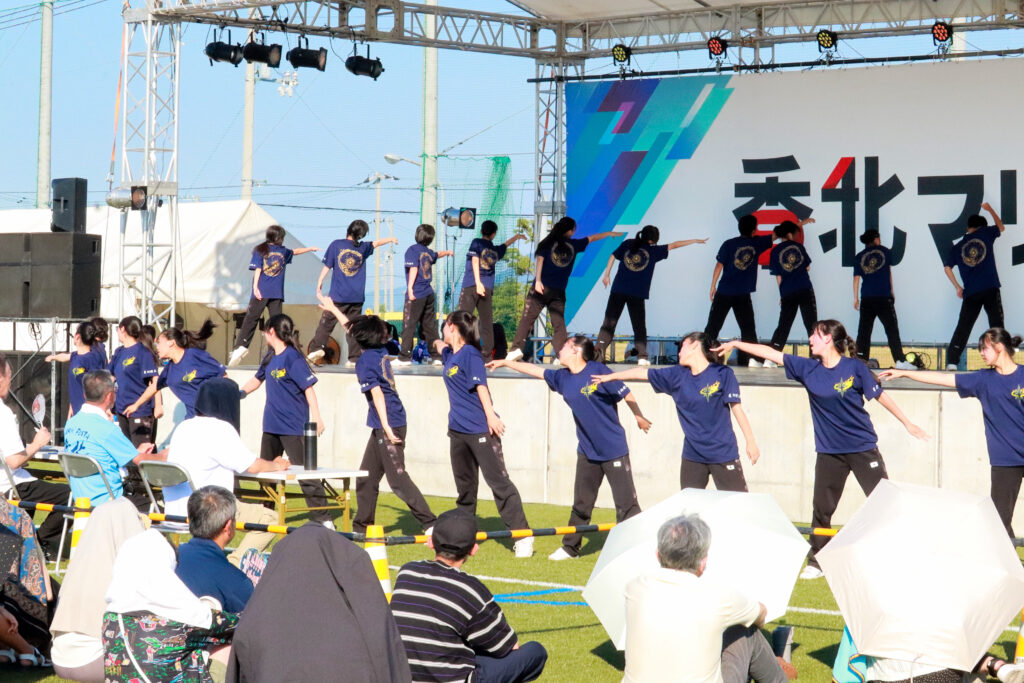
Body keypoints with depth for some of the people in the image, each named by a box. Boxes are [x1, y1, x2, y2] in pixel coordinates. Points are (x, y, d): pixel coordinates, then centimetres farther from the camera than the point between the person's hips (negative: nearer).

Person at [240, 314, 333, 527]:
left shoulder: (292, 358, -15)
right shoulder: (270, 358, 10)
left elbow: (308, 387, -19)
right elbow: (257, 380, 27)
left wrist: (316, 418, -24)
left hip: (293, 427, -9)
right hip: (272, 425, 9)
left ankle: (323, 518, -7)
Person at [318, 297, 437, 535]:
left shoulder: (365, 361, -10)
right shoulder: (382, 353, 14)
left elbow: (377, 393, -18)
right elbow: (353, 329, 29)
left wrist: (386, 428, -23)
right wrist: (334, 310, 41)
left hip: (387, 426, -9)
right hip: (388, 425, 9)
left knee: (398, 479, -12)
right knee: (367, 478, 14)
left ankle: (430, 523, -16)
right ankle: (361, 527, 19)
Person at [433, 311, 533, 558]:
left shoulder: (470, 354, -10)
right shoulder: (450, 355, 14)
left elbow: (480, 385, -18)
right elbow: (439, 344, 37)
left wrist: (490, 416, -24)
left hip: (481, 429, -9)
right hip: (457, 430, 9)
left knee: (498, 480, -10)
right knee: (465, 486, 15)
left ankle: (522, 535, -11)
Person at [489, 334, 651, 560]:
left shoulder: (598, 371, -14)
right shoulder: (562, 378, 6)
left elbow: (626, 395, -7)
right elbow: (535, 370, 18)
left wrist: (639, 417, 4)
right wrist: (505, 363, 26)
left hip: (614, 450, -6)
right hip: (587, 451, 6)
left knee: (626, 503, -6)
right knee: (581, 503, 13)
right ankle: (570, 547, 24)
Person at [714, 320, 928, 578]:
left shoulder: (854, 367, -8)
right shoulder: (807, 369, 2)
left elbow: (879, 396, -2)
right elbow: (771, 353, 5)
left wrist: (908, 424, 2)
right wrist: (736, 344, 6)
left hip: (863, 448, -4)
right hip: (829, 451, 4)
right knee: (821, 508, 6)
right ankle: (817, 562, 18)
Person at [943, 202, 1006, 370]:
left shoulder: (957, 247, 13)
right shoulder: (985, 234, 8)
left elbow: (947, 267, 5)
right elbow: (1001, 227, 28)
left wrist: (957, 287, 12)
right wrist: (990, 210, 41)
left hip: (970, 293, 2)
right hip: (990, 290, -2)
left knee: (963, 327, 3)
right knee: (996, 325, 1)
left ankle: (952, 361, -5)